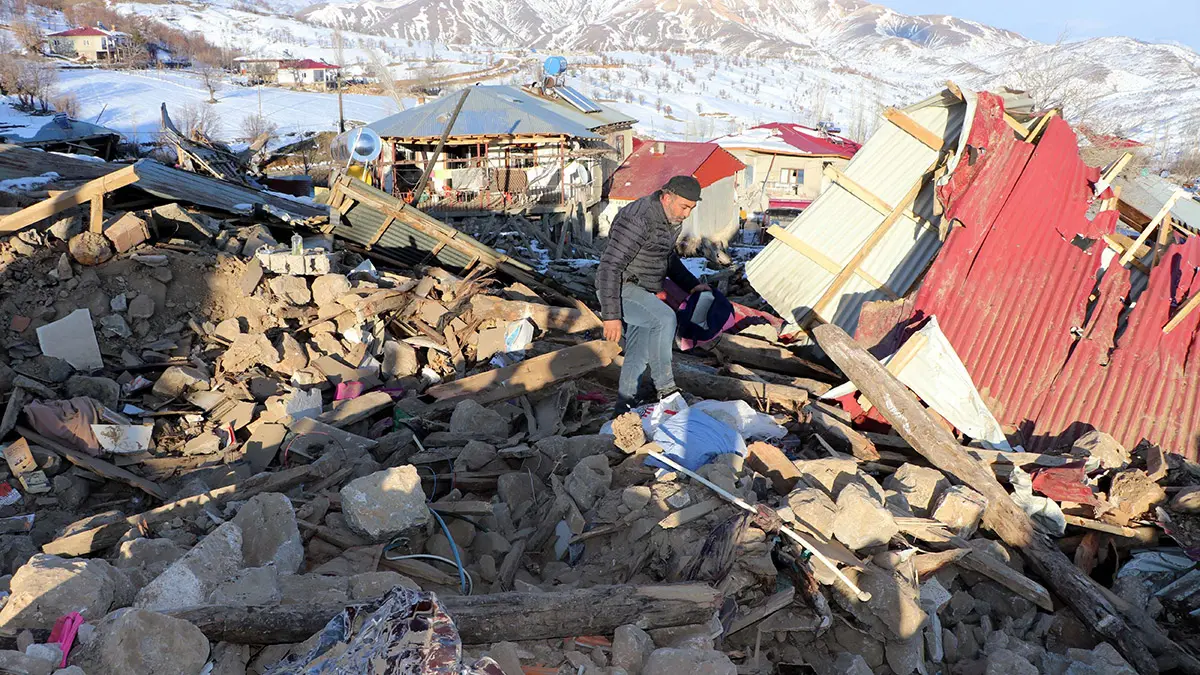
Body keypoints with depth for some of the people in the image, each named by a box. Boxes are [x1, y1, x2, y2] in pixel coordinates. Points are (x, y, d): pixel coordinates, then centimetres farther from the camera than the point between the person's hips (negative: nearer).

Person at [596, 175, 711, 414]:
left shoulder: (672, 220, 6)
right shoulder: (639, 220, -25)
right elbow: (610, 266, -27)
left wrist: (692, 285, 17)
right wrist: (611, 315, -30)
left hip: (642, 292, 10)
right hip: (619, 290, -10)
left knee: (638, 355, 13)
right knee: (665, 319, -30)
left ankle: (623, 407, 28)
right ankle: (666, 388, -17)